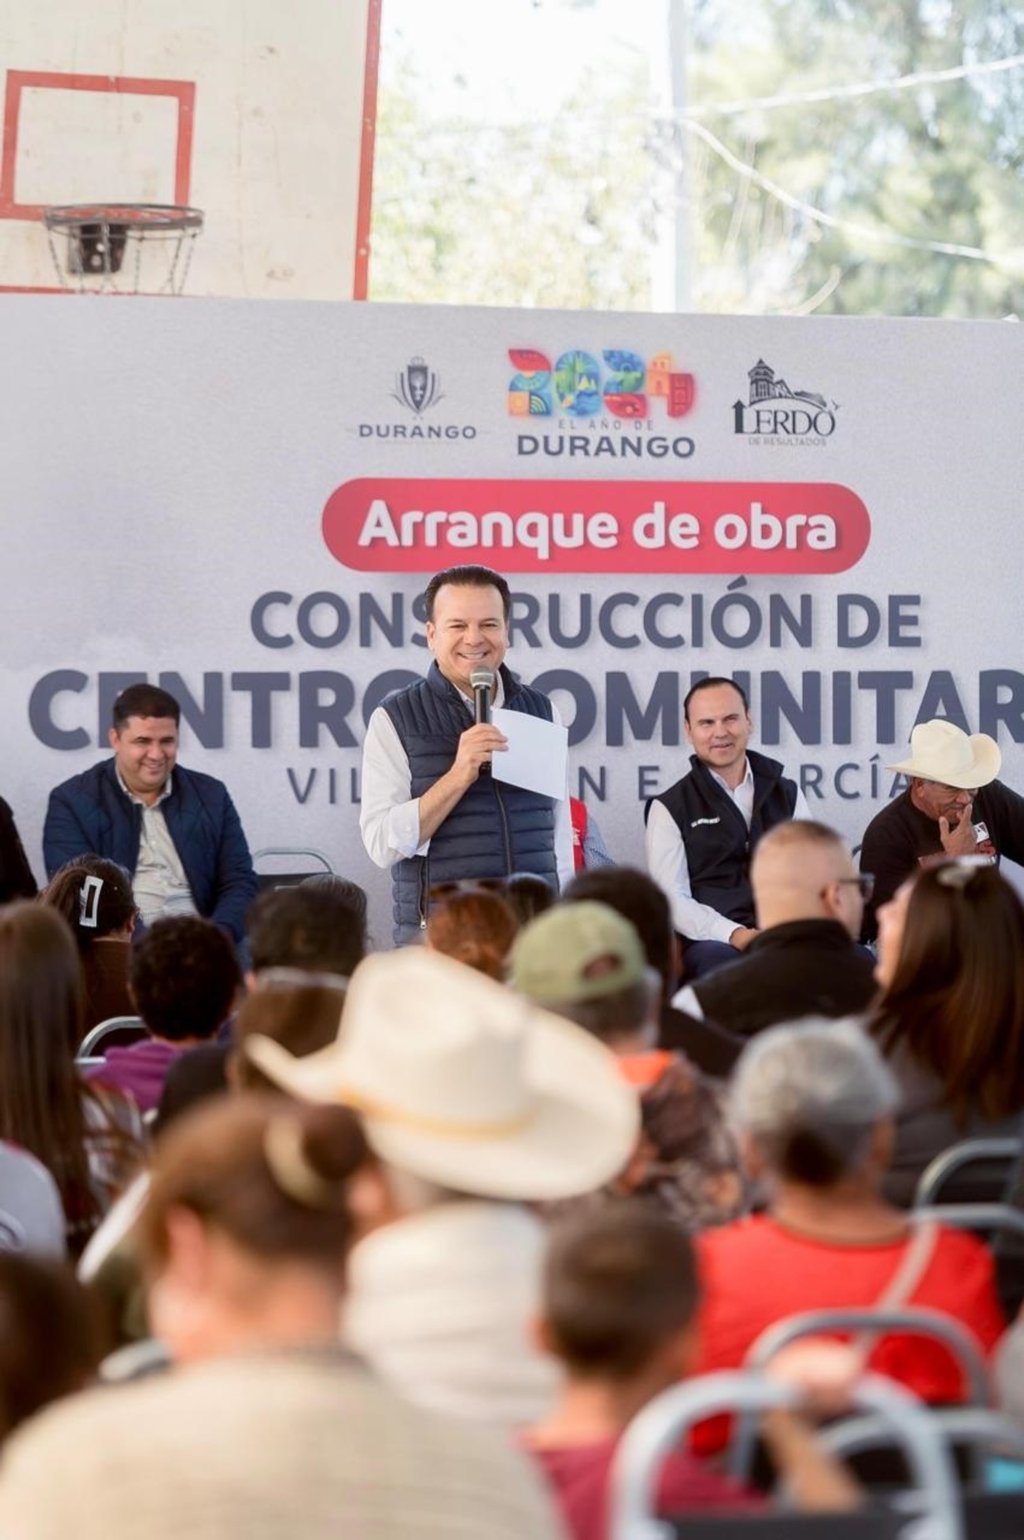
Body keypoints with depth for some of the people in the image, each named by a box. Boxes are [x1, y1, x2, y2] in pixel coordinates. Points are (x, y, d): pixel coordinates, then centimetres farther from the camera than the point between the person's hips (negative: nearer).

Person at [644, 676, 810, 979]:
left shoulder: (788, 795, 21)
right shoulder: (670, 808, 10)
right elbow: (673, 898, -1)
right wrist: (734, 934, -19)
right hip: (712, 942, -3)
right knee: (719, 960, -42)